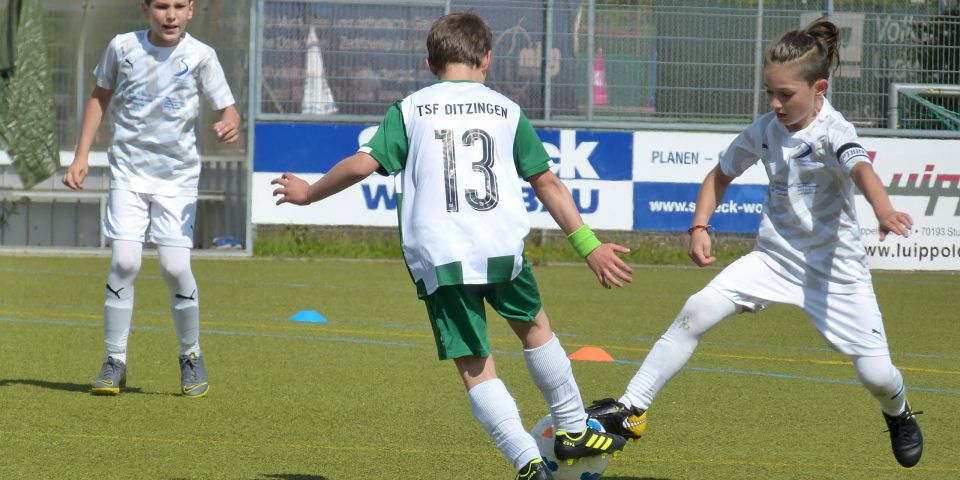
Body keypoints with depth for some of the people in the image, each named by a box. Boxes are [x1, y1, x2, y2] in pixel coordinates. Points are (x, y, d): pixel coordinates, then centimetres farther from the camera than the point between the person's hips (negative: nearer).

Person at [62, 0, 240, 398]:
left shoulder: (200, 55, -6)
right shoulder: (123, 48, -2)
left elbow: (228, 109, -9)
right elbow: (100, 97, 12)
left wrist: (230, 125, -34)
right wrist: (81, 157, 7)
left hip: (178, 175, -1)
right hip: (128, 173, 1)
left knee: (175, 267, -10)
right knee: (124, 262, -13)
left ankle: (191, 356, 12)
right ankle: (115, 362, -2)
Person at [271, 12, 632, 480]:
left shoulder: (410, 110, 7)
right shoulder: (506, 111, 11)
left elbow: (363, 164, -1)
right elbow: (547, 183, 11)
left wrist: (308, 193, 15)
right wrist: (589, 245, 13)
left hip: (440, 260, -2)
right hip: (502, 248, 2)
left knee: (475, 367, 3)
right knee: (534, 324, 27)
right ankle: (573, 428, 36)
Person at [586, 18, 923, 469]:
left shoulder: (833, 131, -20)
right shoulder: (765, 129, -2)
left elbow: (860, 168, -42)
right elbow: (721, 174, 14)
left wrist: (884, 211, -63)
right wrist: (699, 227, -1)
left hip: (834, 266, -4)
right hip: (777, 257, 4)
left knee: (875, 372, -5)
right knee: (697, 311, -15)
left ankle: (898, 415, 34)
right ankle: (631, 410, -8)